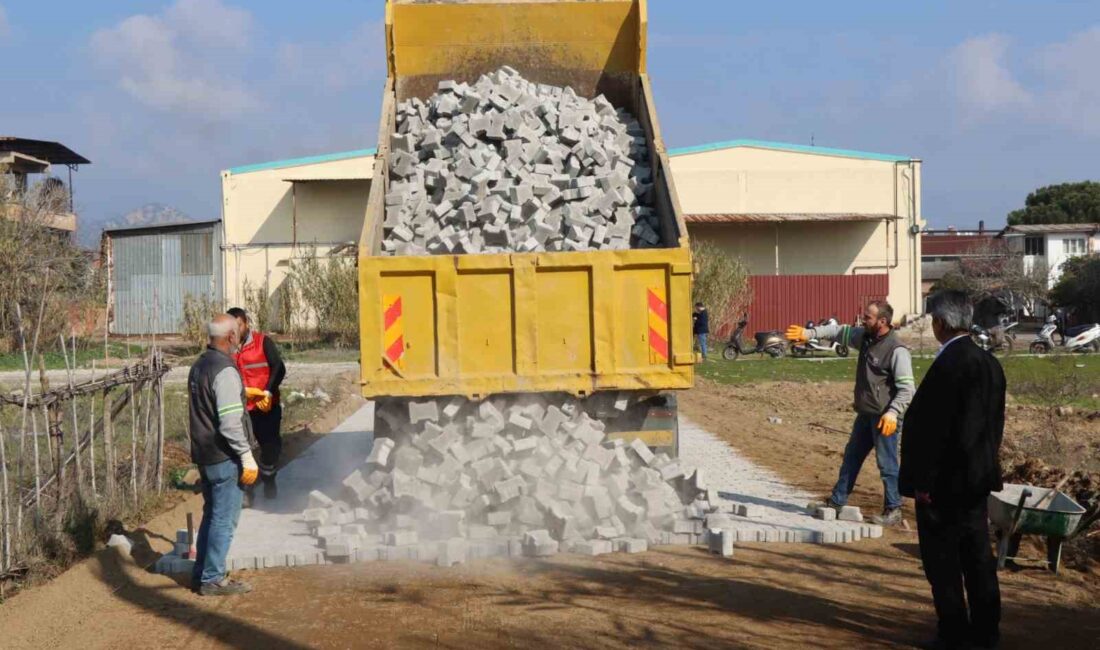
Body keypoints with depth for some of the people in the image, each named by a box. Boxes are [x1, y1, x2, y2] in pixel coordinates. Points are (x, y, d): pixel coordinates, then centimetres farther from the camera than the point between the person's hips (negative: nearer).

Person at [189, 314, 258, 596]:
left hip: (203, 455, 9)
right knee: (224, 519, -3)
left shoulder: (198, 367, 12)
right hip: (224, 457, -9)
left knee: (211, 514, 18)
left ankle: (201, 573, 23)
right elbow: (231, 422, -23)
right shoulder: (224, 371, -18)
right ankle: (212, 579, 0)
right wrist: (247, 458, -18)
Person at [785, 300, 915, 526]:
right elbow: (840, 331, 12)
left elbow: (907, 388, -20)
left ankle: (893, 511, 9)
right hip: (865, 414, 9)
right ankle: (837, 501, 29)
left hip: (884, 418, -9)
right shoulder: (865, 337, 5)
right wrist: (811, 332, -1)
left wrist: (893, 412, -29)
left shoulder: (897, 351, -19)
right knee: (851, 457, 18)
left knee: (887, 464, -1)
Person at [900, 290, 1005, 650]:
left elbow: (932, 427, -22)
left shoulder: (948, 365, -21)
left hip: (945, 483, -8)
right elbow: (995, 422, 12)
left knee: (943, 563, 3)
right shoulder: (990, 362, 5)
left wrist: (921, 480, -15)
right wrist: (984, 465, 19)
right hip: (978, 478, 8)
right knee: (978, 557, 15)